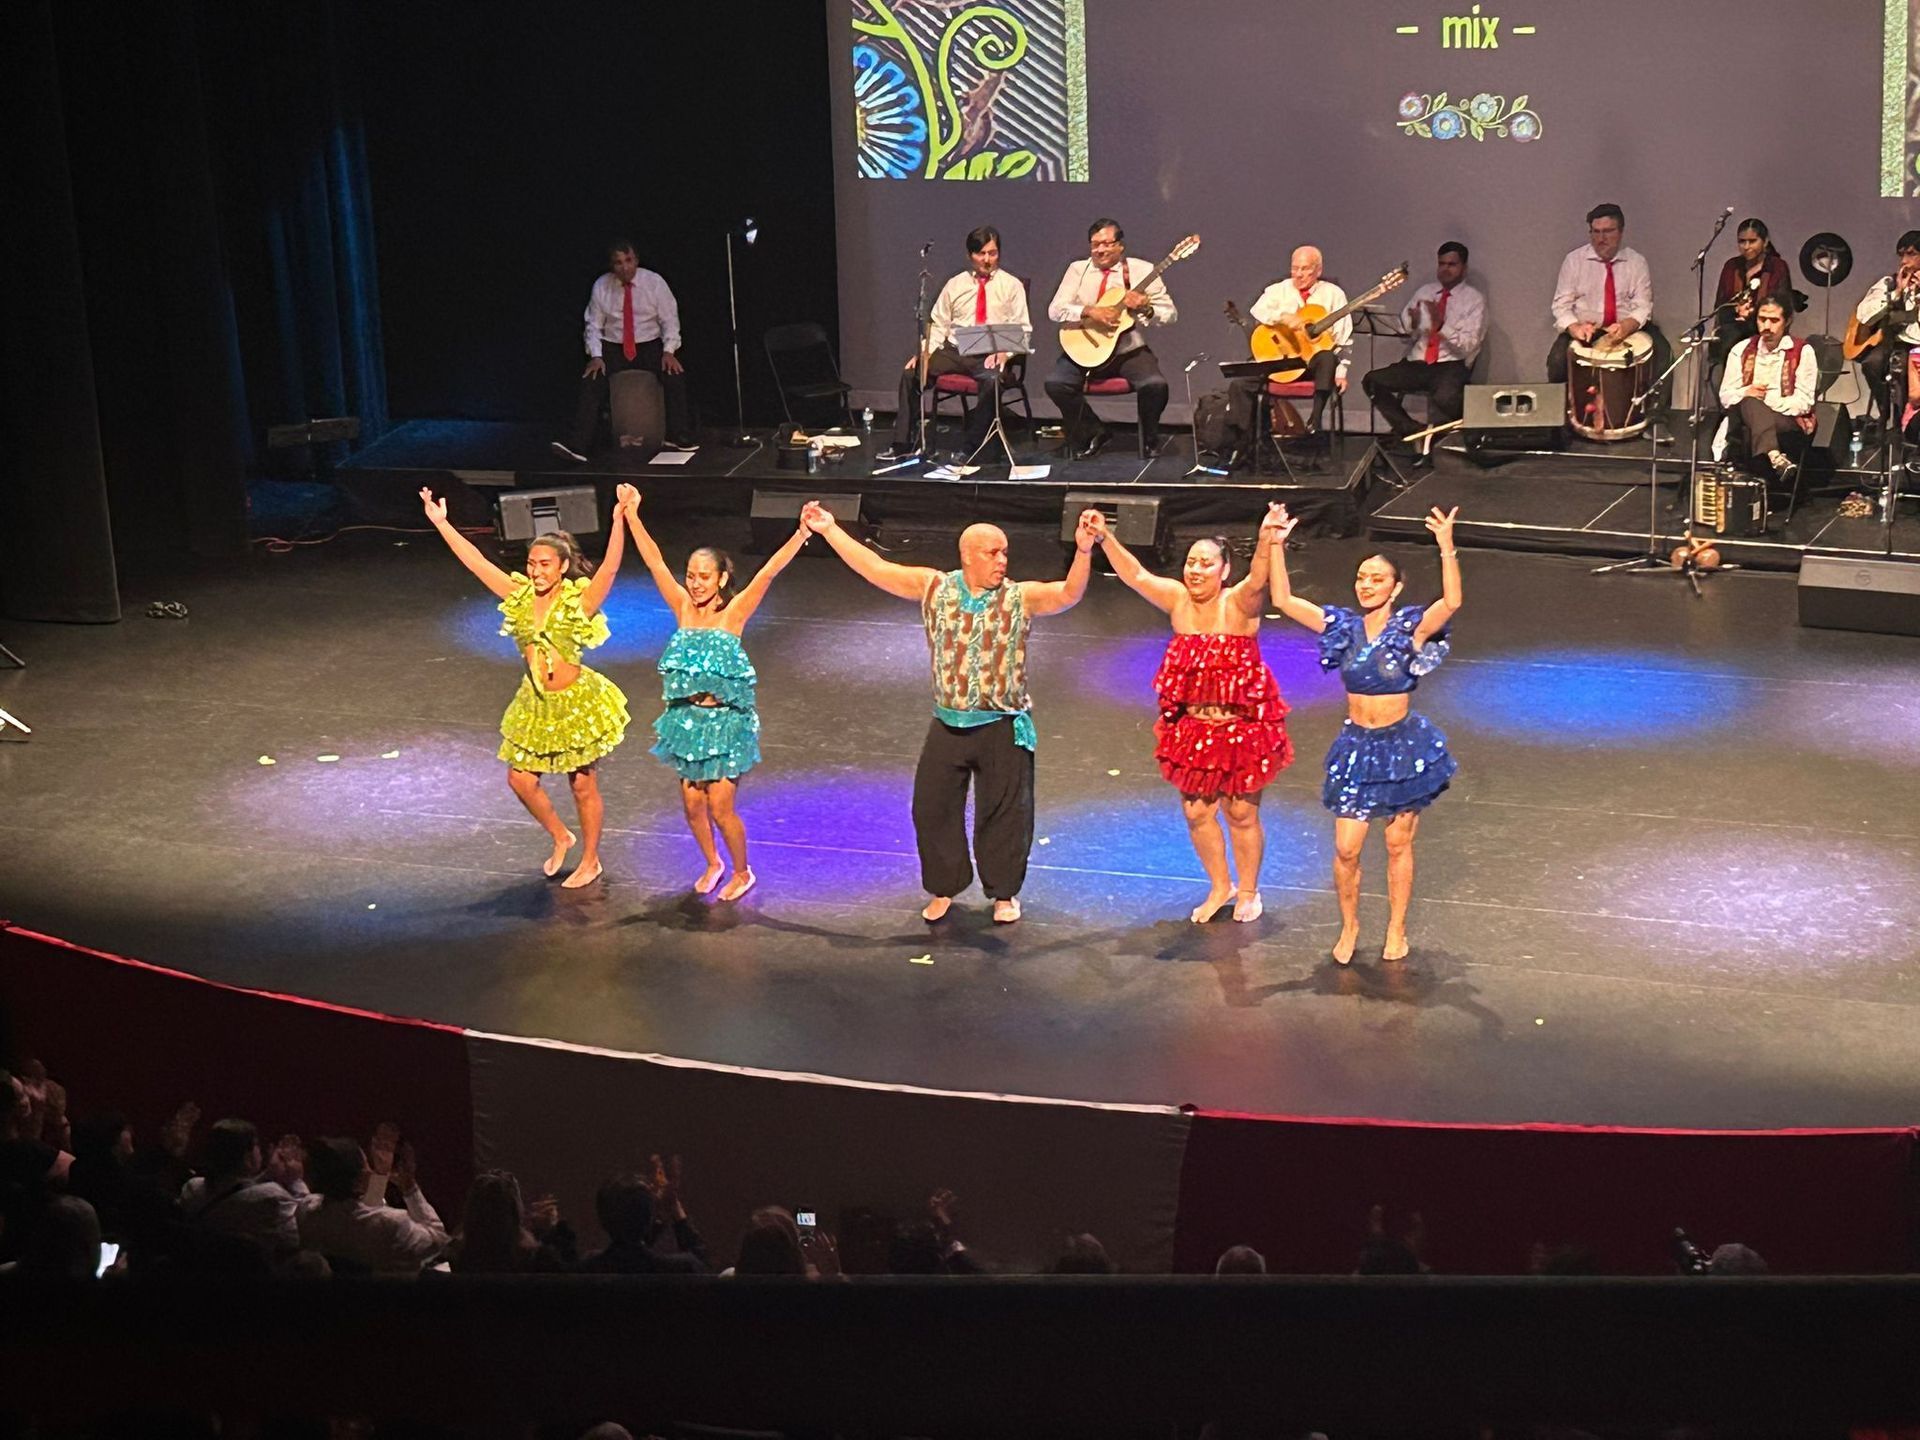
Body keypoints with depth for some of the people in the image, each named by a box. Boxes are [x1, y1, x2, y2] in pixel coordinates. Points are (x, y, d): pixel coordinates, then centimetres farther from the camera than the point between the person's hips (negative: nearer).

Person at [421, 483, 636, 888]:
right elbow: (474, 561, -1)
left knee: (583, 785, 7)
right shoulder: (519, 597, -2)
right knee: (520, 779, 10)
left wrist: (621, 517, -44)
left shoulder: (579, 601, -16)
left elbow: (610, 567, -31)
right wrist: (440, 522, -3)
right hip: (535, 705, 5)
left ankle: (590, 860, 25)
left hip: (577, 703, -5)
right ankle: (560, 838, 35)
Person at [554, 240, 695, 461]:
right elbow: (594, 325, 2)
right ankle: (577, 445, -29)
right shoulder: (601, 286, -1)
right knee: (591, 379, -25)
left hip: (650, 346, -1)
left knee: (675, 374, -28)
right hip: (613, 349, 1)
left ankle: (678, 436, -18)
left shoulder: (654, 282, -4)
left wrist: (669, 351, -15)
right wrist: (596, 356, -12)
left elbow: (669, 320, -2)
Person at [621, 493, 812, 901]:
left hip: (725, 722, -4)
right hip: (688, 720, 4)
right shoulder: (683, 609, 1)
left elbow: (769, 572, -20)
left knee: (720, 809, -1)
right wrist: (632, 516, -5)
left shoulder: (734, 612, -9)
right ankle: (712, 864, 36)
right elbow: (654, 561, -1)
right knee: (692, 806, 11)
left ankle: (742, 872, 22)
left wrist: (801, 535, -32)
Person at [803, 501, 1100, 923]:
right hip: (948, 725, 2)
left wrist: (1083, 551, -38)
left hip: (1003, 727, -2)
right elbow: (875, 569, 2)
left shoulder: (1020, 597, -7)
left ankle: (1004, 892, 25)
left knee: (1003, 812, 6)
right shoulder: (934, 587, -1)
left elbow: (1069, 594, -21)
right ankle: (943, 888, 30)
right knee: (932, 808, 10)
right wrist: (830, 530, 0)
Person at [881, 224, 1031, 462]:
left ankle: (969, 449, -27)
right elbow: (938, 325, 15)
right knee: (910, 372, -18)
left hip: (991, 356, -3)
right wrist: (924, 351, -4)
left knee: (992, 381, -38)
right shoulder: (955, 285, 15)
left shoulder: (1011, 285, 7)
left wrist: (1005, 352, -17)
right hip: (954, 351, 3)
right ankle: (904, 444, -12)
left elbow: (1023, 330, 2)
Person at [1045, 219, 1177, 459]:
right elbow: (1055, 310, -3)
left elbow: (1171, 314, 0)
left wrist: (1146, 308, -21)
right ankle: (1094, 434, 0)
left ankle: (1149, 439, 3)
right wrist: (1090, 312, -19)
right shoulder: (1077, 270, 7)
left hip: (1129, 351, -1)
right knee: (1055, 382, -24)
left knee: (1155, 384, -29)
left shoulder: (1142, 271, 2)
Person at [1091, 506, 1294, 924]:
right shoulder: (1179, 600, -3)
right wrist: (1105, 539, -25)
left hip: (1242, 728, -4)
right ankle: (1220, 887, 35)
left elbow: (1257, 581, -36)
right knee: (1197, 812, 13)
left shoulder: (1238, 604, -16)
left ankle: (1248, 892, 30)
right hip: (1192, 728, 4)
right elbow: (1135, 575, -9)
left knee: (1241, 814, 9)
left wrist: (1266, 542, -56)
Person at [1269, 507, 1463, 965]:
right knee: (1346, 848, 2)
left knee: (1398, 844, 11)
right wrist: (1277, 546, -16)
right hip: (1356, 745, 2)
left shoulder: (1410, 628, -11)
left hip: (1404, 744, -2)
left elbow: (1452, 603, -29)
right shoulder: (1343, 627, -2)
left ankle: (1396, 929, 28)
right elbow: (1283, 600, -6)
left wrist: (1447, 549, -41)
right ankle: (1349, 927, 24)